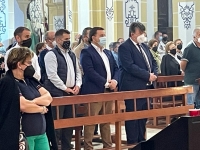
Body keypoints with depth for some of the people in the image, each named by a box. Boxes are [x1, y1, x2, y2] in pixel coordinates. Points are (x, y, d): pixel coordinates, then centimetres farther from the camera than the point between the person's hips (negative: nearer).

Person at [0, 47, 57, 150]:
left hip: (41, 132, 7)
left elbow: (48, 97, 6)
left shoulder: (29, 80, 14)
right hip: (23, 135, -7)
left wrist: (33, 101, -14)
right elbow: (23, 106, -21)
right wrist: (42, 108, -4)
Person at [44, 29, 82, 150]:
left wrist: (77, 85, 2)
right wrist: (65, 88, -13)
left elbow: (78, 72, 19)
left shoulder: (72, 55, 16)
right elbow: (52, 75, -15)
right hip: (58, 93, -7)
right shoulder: (51, 55, -8)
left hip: (71, 93, 7)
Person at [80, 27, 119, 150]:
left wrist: (115, 81, -6)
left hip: (109, 91, 7)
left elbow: (116, 68, 15)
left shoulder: (108, 53, 18)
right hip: (94, 91, -7)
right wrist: (105, 83, -17)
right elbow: (90, 72, -16)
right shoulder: (87, 52, -6)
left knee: (106, 120, 12)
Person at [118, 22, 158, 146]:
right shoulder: (124, 47, -10)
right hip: (133, 88, -8)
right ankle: (132, 142, 3)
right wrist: (148, 75, -19)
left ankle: (141, 140, 21)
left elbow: (153, 62, 20)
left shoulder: (144, 46, 16)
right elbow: (130, 67, -20)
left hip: (146, 87, 8)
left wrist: (154, 74, -1)